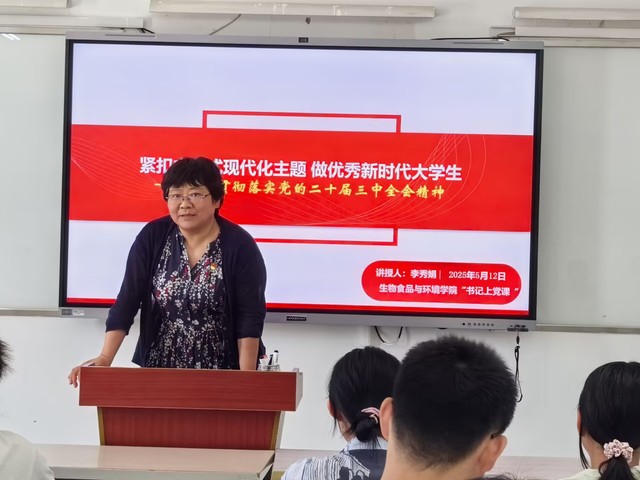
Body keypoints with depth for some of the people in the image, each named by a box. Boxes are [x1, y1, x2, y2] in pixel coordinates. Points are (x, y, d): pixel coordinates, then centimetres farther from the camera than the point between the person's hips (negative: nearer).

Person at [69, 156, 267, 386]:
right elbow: (128, 299, -7)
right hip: (159, 369, 2)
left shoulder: (240, 246, -11)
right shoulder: (152, 237, -4)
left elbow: (249, 316, -12)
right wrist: (105, 358, -17)